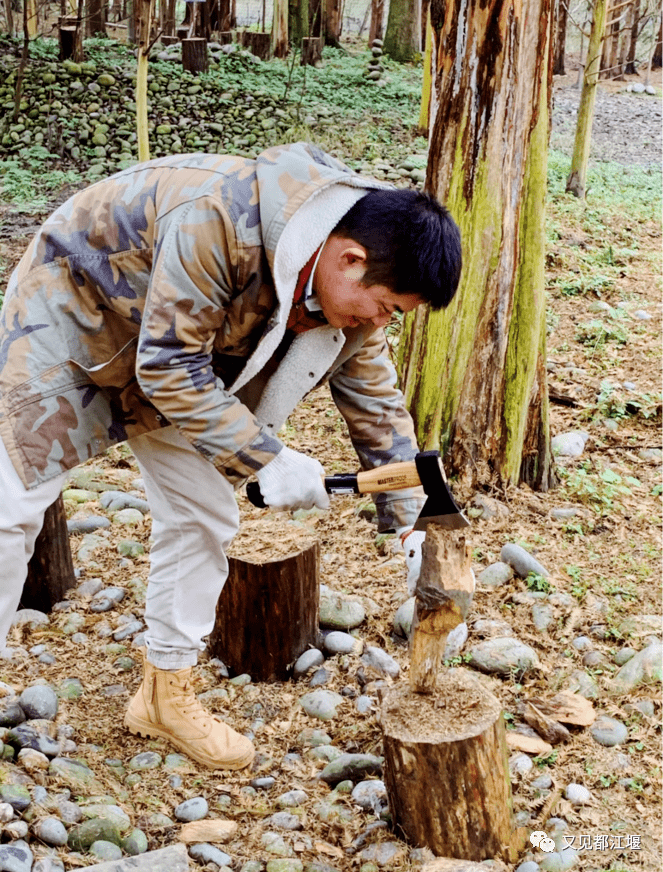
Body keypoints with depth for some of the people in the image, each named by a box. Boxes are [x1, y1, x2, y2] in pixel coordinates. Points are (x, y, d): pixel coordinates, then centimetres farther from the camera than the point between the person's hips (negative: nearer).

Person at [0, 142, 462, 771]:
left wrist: (407, 522, -2)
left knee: (205, 513, 4)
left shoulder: (350, 281, -15)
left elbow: (373, 395, -3)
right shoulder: (217, 221, -39)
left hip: (177, 349, 7)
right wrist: (265, 459, -33)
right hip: (68, 315, -6)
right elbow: (169, 367, -32)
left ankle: (165, 694, 19)